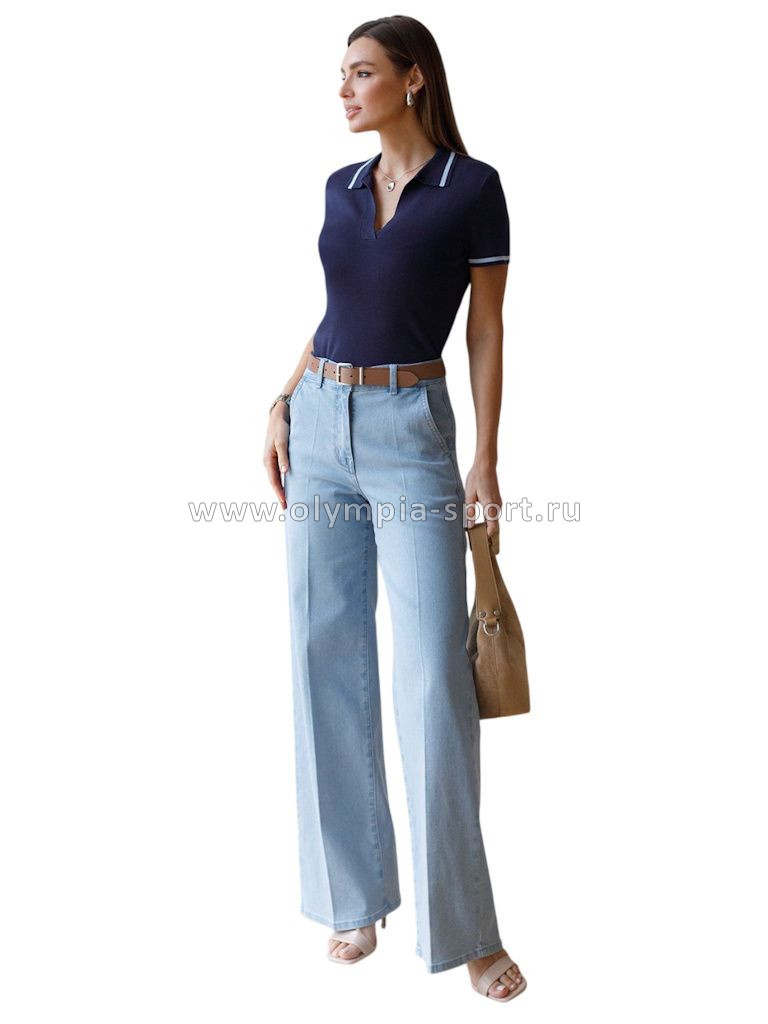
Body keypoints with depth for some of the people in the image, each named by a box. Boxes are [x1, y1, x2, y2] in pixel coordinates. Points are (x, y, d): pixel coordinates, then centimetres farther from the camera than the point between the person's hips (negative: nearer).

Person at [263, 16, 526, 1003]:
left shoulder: (472, 187, -3)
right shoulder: (342, 187, 13)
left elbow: (486, 331, -3)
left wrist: (487, 457, -9)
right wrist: (283, 404, 9)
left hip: (410, 430, -6)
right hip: (321, 423, 6)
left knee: (432, 675, -9)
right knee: (327, 662, 5)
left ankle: (464, 925, 4)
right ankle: (355, 894, 19)